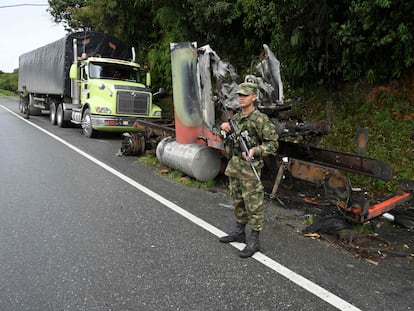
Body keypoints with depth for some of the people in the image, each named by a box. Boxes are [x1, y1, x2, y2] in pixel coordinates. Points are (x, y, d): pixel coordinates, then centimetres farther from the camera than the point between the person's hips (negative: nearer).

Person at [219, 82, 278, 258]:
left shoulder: (260, 119, -12)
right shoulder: (235, 118, 11)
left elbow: (273, 143, -11)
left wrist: (255, 150, -26)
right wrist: (225, 129, 2)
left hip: (250, 167, -8)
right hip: (233, 166, 8)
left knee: (253, 204, 0)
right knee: (237, 201, 18)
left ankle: (254, 240, 10)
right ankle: (239, 233, 33)